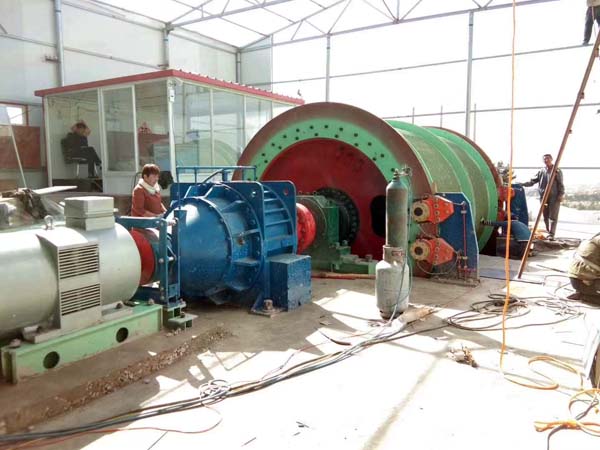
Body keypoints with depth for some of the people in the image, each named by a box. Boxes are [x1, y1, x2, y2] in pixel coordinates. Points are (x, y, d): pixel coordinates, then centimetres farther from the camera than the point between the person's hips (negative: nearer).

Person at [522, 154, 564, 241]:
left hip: (554, 197, -4)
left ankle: (551, 234, -6)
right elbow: (533, 181, 9)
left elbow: (560, 184, -2)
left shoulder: (557, 171, 1)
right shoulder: (541, 171, 11)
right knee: (546, 216, 8)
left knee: (553, 216, -5)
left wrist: (561, 194, -10)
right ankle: (548, 232, 18)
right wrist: (523, 184, -4)